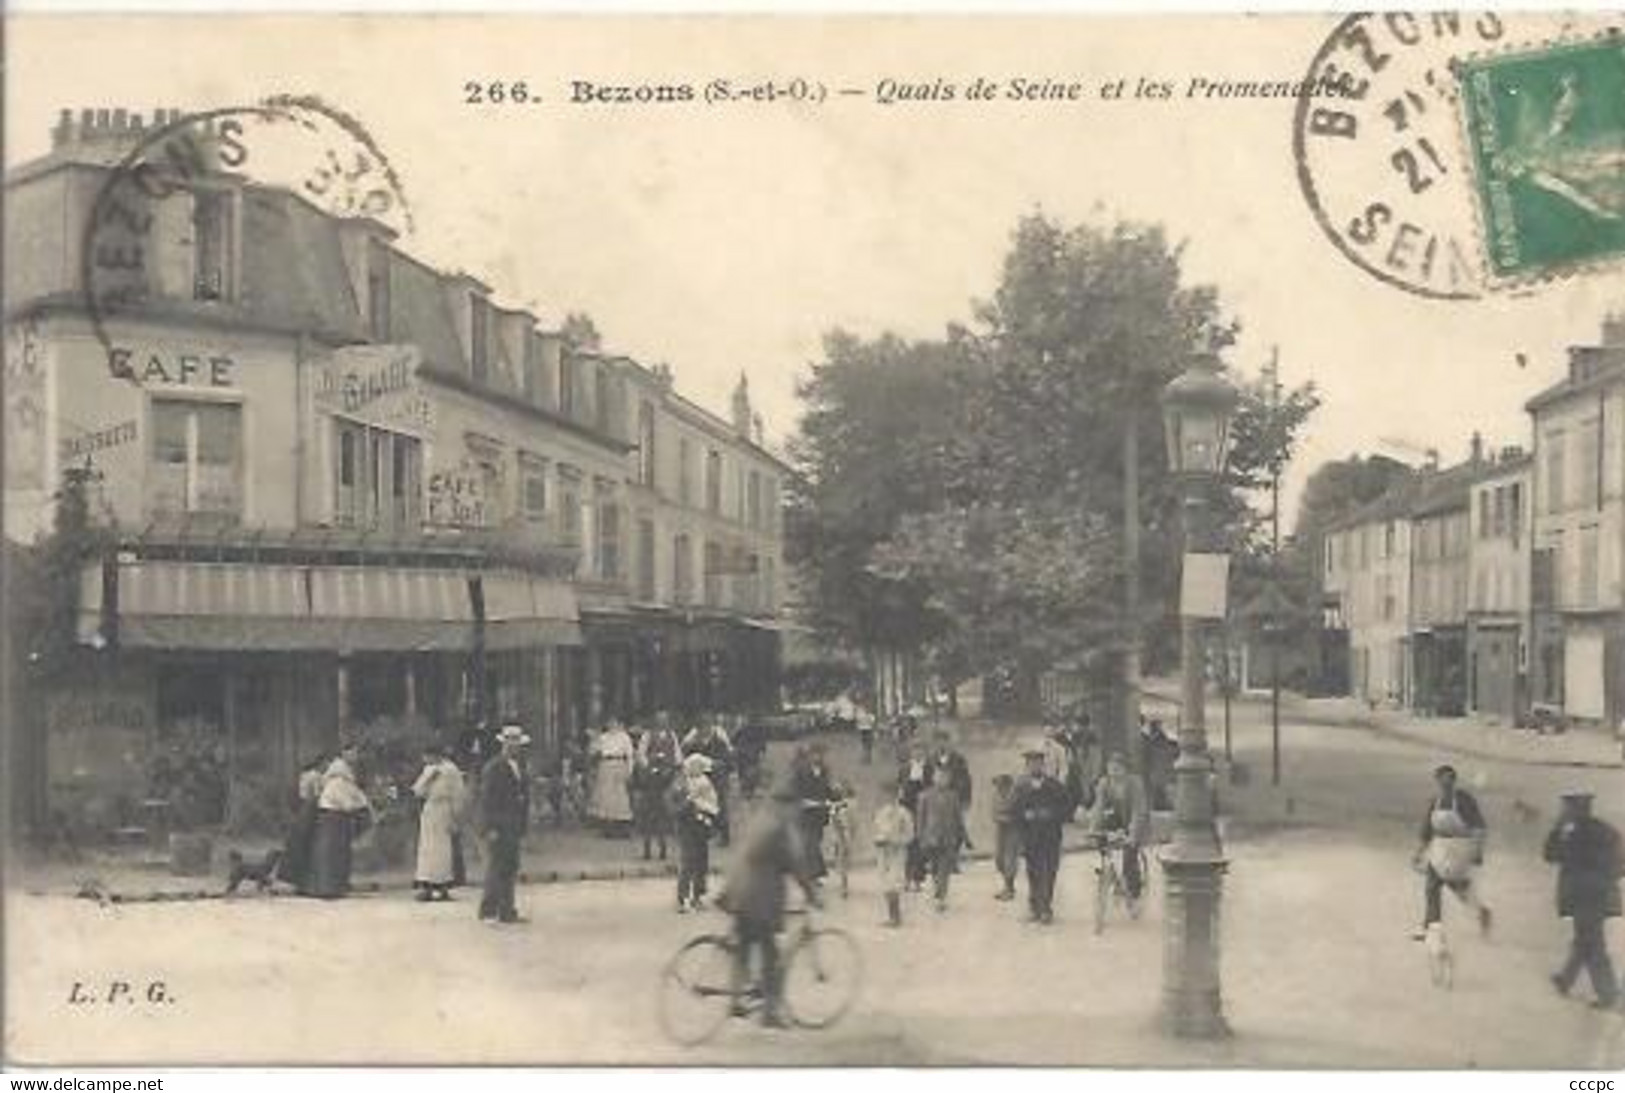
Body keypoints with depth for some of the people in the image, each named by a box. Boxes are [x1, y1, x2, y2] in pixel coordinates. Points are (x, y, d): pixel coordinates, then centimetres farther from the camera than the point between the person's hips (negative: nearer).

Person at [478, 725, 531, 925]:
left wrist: (522, 824, 13)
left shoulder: (518, 768, 15)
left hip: (513, 827, 8)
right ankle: (488, 911, -1)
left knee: (510, 870, 7)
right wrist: (489, 828, -17)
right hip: (498, 827, -8)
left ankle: (507, 912, 11)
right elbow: (486, 800, -13)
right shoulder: (493, 768, -10)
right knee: (496, 869, -7)